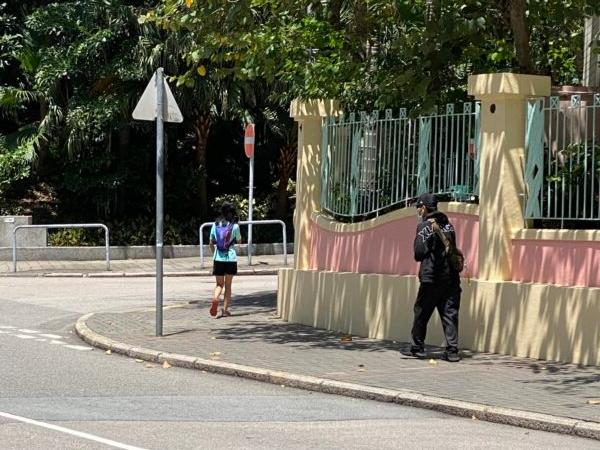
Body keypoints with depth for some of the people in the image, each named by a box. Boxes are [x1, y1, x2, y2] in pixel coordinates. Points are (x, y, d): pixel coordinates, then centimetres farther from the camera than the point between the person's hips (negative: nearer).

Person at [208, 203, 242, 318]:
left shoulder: (215, 225, 2)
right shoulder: (234, 226, -6)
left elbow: (211, 243, 7)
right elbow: (239, 241, 9)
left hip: (218, 258, 2)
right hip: (231, 258, -2)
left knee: (219, 284, 10)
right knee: (228, 285, 9)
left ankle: (215, 298, -20)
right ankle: (225, 309, 7)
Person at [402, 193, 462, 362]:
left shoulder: (424, 226, -7)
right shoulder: (447, 224, 13)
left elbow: (419, 253, -11)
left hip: (431, 278, -5)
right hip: (451, 277, 5)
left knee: (421, 312, 8)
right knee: (450, 313, 3)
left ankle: (417, 347, 14)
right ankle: (452, 351, -1)